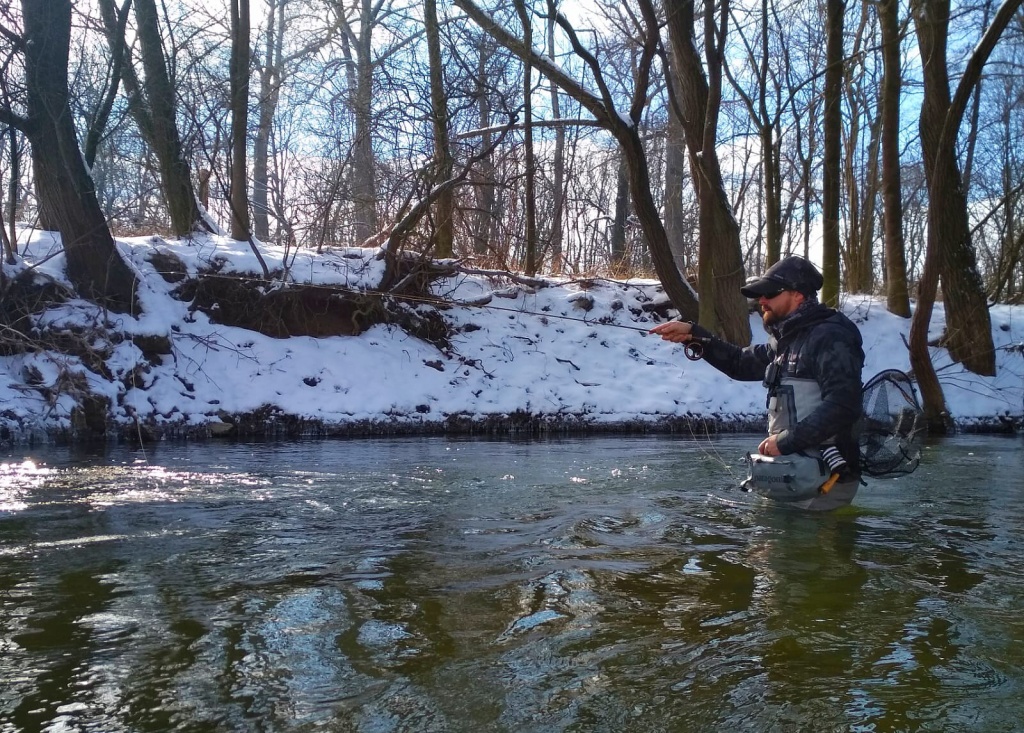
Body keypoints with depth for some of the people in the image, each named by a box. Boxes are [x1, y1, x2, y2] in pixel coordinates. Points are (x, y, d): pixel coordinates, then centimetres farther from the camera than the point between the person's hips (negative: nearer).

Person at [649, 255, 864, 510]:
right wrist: (694, 334, 14)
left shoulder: (830, 338, -12)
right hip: (793, 473, 9)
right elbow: (741, 362, 26)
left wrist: (787, 440, -21)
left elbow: (843, 406, -22)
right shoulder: (789, 339, 17)